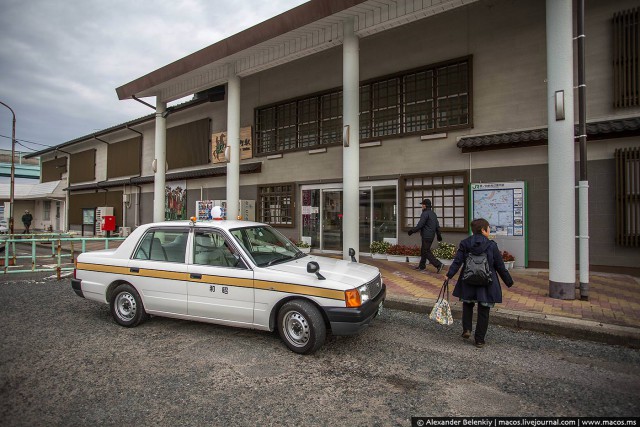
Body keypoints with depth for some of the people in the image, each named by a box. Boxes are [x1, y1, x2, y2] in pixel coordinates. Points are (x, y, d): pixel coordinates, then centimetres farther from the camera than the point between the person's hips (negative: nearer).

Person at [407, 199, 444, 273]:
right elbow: (437, 226, 18)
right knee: (423, 250, 16)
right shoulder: (433, 214, 15)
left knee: (426, 252, -6)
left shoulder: (425, 214, -15)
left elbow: (419, 225, -19)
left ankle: (438, 264, -12)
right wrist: (439, 235, 23)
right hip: (431, 236, 10)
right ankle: (421, 266, 22)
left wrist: (412, 231, -9)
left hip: (426, 236, -10)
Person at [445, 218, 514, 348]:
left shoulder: (464, 244, -2)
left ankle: (466, 329, 10)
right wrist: (509, 282, 10)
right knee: (483, 312, 10)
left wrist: (449, 275, -6)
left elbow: (457, 262, -9)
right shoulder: (492, 246, -7)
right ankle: (479, 340, 16)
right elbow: (500, 267, -1)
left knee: (467, 305, 24)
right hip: (486, 285, -2)